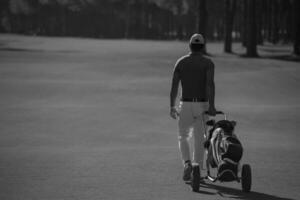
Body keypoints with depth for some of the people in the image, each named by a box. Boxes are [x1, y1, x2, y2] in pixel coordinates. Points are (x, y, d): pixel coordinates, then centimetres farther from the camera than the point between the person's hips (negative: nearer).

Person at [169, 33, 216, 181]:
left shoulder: (181, 62, 4)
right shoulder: (208, 63, -2)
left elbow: (174, 86, 2)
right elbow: (210, 83, -16)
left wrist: (172, 107, 8)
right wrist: (211, 105, -20)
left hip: (185, 104, 1)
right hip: (202, 104, -1)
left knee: (184, 137, 13)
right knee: (199, 140, 9)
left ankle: (187, 163, -10)